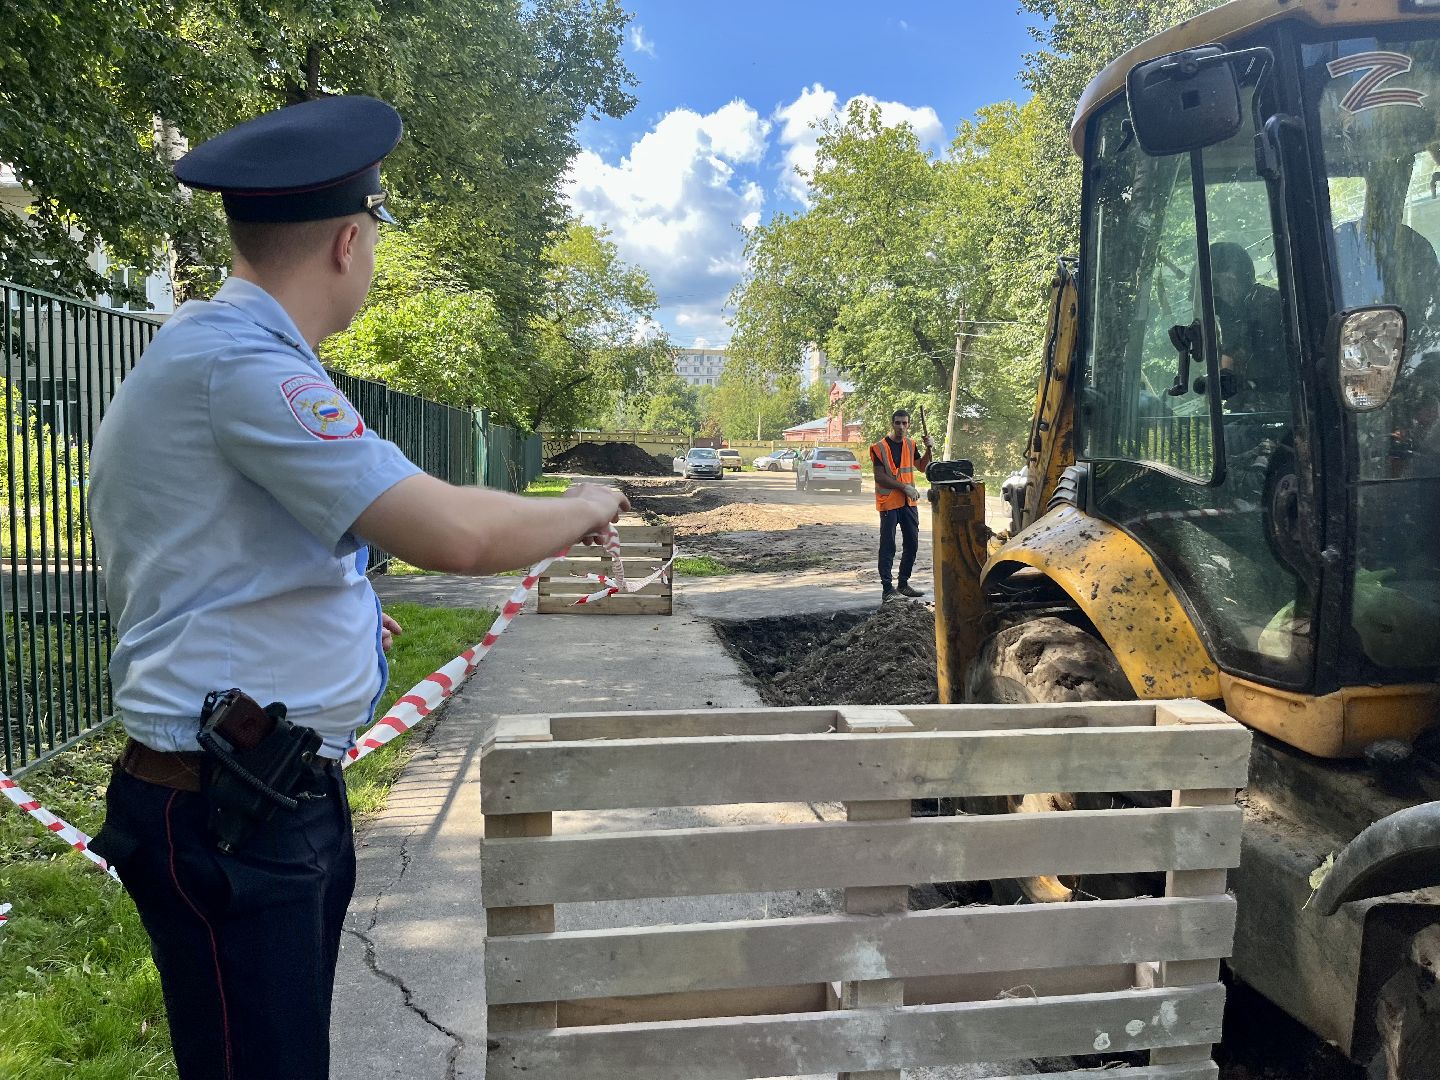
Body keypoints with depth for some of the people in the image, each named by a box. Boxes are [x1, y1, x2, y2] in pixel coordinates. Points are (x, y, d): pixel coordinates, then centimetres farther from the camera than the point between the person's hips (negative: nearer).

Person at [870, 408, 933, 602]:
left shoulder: (910, 444, 9)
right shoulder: (880, 447, -10)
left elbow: (922, 467, 19)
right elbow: (880, 477, -15)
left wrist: (929, 449, 2)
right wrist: (904, 487, -18)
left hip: (909, 502, 7)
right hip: (889, 503, -6)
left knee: (912, 544, 11)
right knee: (888, 546, -5)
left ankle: (903, 584, 24)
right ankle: (887, 588, -3)